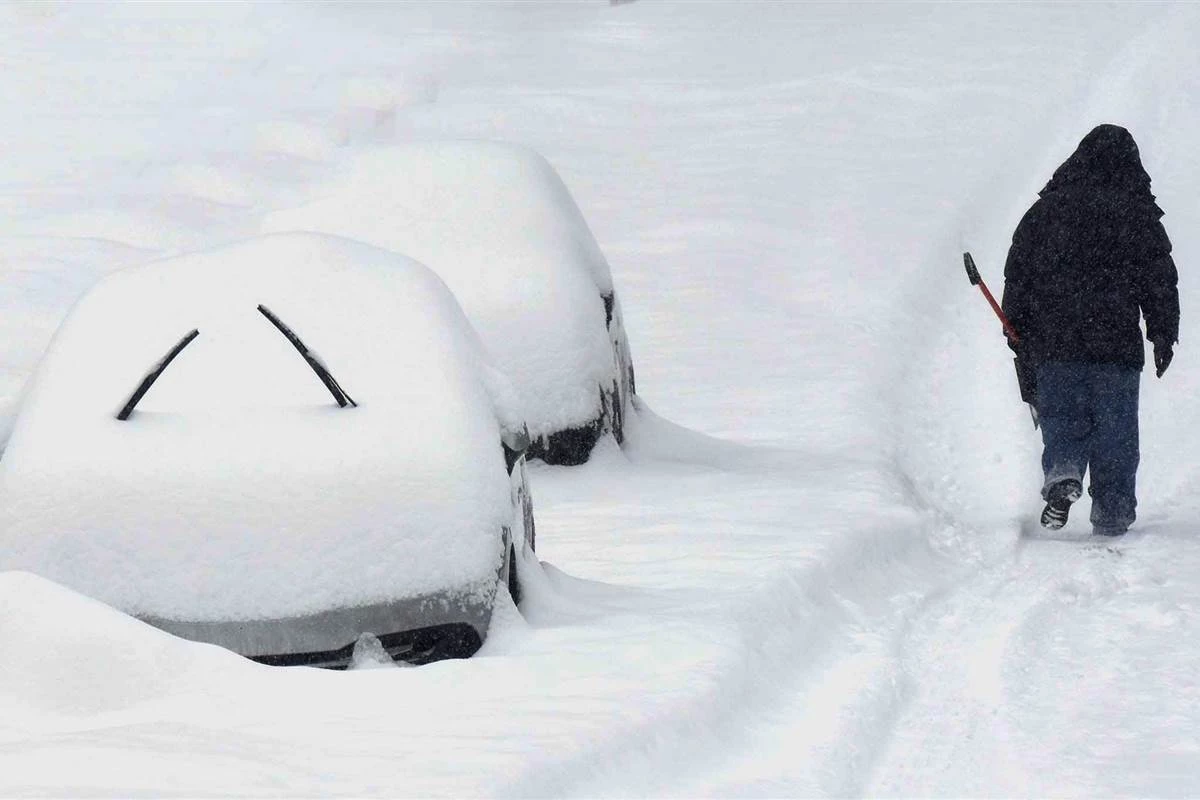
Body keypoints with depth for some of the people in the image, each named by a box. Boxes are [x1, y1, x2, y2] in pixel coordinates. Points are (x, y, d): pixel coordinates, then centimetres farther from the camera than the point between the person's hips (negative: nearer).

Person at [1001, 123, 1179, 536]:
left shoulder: (1046, 209, 5)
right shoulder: (1140, 215, 1)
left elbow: (1018, 274, 7)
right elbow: (1161, 280, 3)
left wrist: (1019, 332, 14)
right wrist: (1164, 336, 9)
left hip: (1055, 345, 1)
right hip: (1119, 346, -1)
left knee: (1062, 419, 10)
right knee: (1115, 430, 7)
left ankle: (1062, 472, -18)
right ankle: (1112, 513, 7)